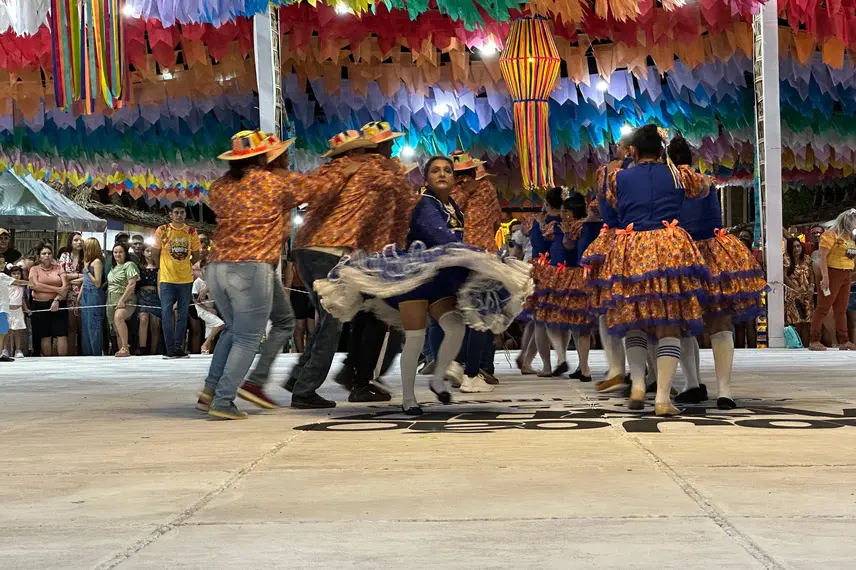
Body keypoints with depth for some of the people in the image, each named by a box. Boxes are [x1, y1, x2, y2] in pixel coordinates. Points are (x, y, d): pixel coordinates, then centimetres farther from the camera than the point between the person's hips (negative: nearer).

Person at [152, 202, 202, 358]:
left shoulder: (191, 232, 2)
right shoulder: (162, 231, -3)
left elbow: (196, 254, 11)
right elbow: (155, 253, 4)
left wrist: (185, 266, 12)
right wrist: (163, 268, 11)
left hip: (186, 279, 2)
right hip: (167, 279, -2)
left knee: (183, 314, 6)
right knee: (166, 313, -6)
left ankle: (178, 347, 12)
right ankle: (170, 348, -3)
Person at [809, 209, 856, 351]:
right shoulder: (831, 234, -11)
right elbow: (823, 257, -16)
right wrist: (825, 277, -21)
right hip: (832, 273, -8)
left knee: (841, 310, 10)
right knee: (823, 308, -6)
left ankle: (843, 341, 14)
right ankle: (814, 341, -4)